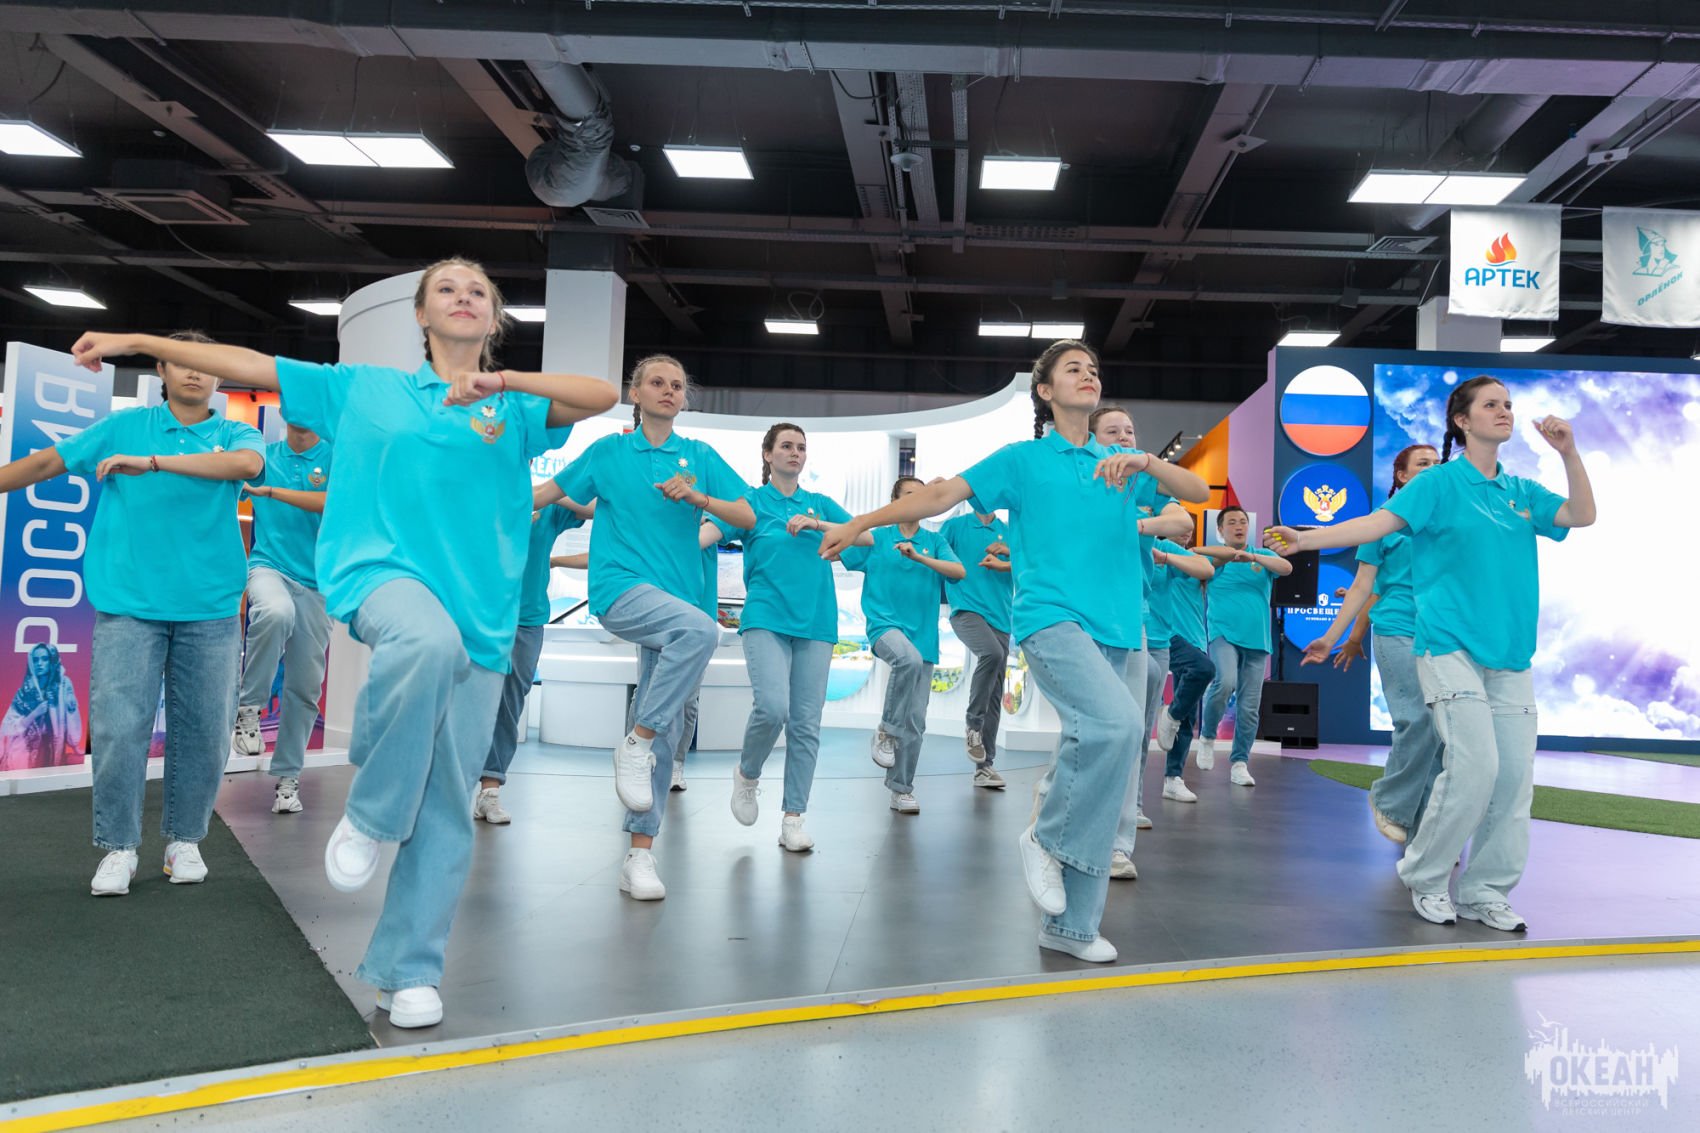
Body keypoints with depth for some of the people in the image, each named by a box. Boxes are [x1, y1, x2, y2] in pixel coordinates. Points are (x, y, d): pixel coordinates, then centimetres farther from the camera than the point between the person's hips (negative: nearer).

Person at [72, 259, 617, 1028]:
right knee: (429, 641, -39)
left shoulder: (515, 407, 11)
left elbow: (602, 396, -5)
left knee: (447, 806, 1)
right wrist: (139, 342, 15)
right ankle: (369, 814, -15)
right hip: (383, 571, -1)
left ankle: (408, 971, 16)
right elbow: (255, 366, 17)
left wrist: (504, 381, -18)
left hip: (480, 613, 2)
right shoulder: (365, 389, 15)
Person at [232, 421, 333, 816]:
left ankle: (287, 777, 17)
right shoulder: (263, 456, 7)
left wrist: (270, 491, -18)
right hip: (269, 566, 0)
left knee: (305, 686, 2)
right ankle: (248, 707, -16)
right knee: (276, 612, -36)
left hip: (316, 582, 0)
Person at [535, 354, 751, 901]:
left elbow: (748, 516, 6)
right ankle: (634, 744, -22)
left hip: (676, 597, 4)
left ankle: (640, 854, 9)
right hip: (621, 589, -4)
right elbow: (548, 492, 17)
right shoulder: (609, 451, 8)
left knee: (666, 732, 2)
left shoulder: (700, 456, 12)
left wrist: (697, 498, -10)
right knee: (700, 628, -35)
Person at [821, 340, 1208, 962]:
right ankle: (1047, 838, -6)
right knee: (1115, 720, -29)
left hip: (1111, 631, 5)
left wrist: (1146, 461, -10)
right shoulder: (1023, 459, 9)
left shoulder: (1120, 464, 19)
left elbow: (1200, 492, 9)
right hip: (1051, 618, -5)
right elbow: (941, 494, 5)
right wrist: (861, 522, 0)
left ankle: (1070, 924, 12)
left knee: (1091, 747, 3)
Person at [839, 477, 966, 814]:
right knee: (909, 658, -37)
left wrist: (920, 557, -17)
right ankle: (886, 730, -16)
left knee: (915, 722, 2)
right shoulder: (877, 538, 6)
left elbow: (959, 571, -5)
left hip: (923, 633, 3)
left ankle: (901, 789, 16)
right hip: (885, 624, -3)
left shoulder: (934, 541, 10)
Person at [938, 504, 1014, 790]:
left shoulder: (1009, 532, 14)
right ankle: (973, 721, -12)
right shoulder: (955, 525, 8)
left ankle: (985, 765, 10)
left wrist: (1009, 553, -9)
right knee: (991, 653, -33)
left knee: (996, 695, 2)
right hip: (966, 610, -4)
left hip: (999, 616, 4)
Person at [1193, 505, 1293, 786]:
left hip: (1256, 641, 3)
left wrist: (1254, 557, -18)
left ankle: (1239, 763, 12)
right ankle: (1207, 737, -4)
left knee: (1249, 707, 1)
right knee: (1225, 682, -28)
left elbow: (1287, 567, -8)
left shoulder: (1263, 555, 13)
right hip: (1223, 634, -3)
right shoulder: (1212, 557, 7)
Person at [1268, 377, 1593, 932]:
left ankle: (1485, 892, 14)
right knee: (1474, 765, -15)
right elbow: (1378, 522, -12)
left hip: (1510, 655, 6)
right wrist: (1307, 538, -25)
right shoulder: (1440, 482, -1)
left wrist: (1569, 453, -2)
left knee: (1515, 772, 1)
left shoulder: (1521, 491, 15)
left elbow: (1581, 514, 10)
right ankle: (1425, 878, 4)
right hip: (1450, 646, -6)